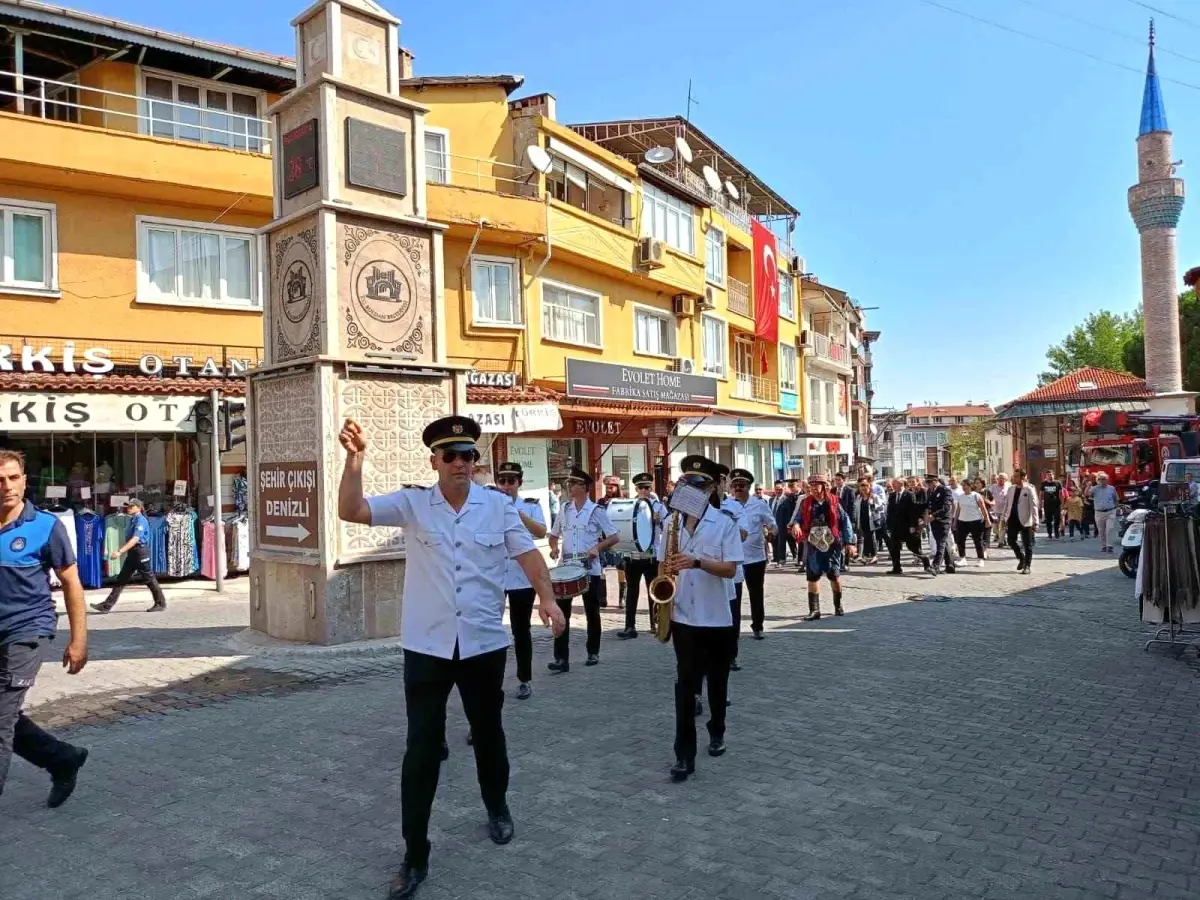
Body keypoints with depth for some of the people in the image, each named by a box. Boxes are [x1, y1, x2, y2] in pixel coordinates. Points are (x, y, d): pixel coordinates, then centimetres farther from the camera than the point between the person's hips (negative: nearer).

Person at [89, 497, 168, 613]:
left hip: (141, 552, -9)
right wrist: (121, 550, 19)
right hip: (132, 553, 9)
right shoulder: (132, 520, 12)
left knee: (149, 579, 1)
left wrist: (120, 551, -30)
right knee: (121, 579, 7)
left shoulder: (141, 520, -16)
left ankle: (161, 604, 12)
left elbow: (135, 539, -25)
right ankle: (107, 605, 9)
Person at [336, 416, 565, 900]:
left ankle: (497, 807, 47)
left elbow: (528, 554, -3)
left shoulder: (499, 505, -1)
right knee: (422, 749, 2)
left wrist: (546, 598, -19)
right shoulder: (412, 503, -4)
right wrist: (355, 459, -26)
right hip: (426, 646, -1)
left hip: (485, 643, 1)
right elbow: (350, 511, -12)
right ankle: (415, 857, 16)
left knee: (488, 732, 20)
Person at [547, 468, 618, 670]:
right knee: (561, 613, -1)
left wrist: (598, 547, -19)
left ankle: (593, 653, 25)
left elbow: (615, 537, -5)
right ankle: (561, 658, 1)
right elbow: (554, 535, 17)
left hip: (590, 569, -3)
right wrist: (554, 547, -3)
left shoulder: (596, 511, -6)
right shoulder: (564, 510, 7)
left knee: (592, 613, 10)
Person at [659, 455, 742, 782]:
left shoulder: (725, 523, -6)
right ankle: (684, 754, 0)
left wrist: (696, 562, -27)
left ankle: (716, 732, 38)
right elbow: (663, 565, 11)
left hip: (717, 617, -1)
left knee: (716, 680, 16)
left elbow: (729, 569, -13)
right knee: (685, 684, -3)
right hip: (683, 616, 1)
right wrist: (667, 572, -10)